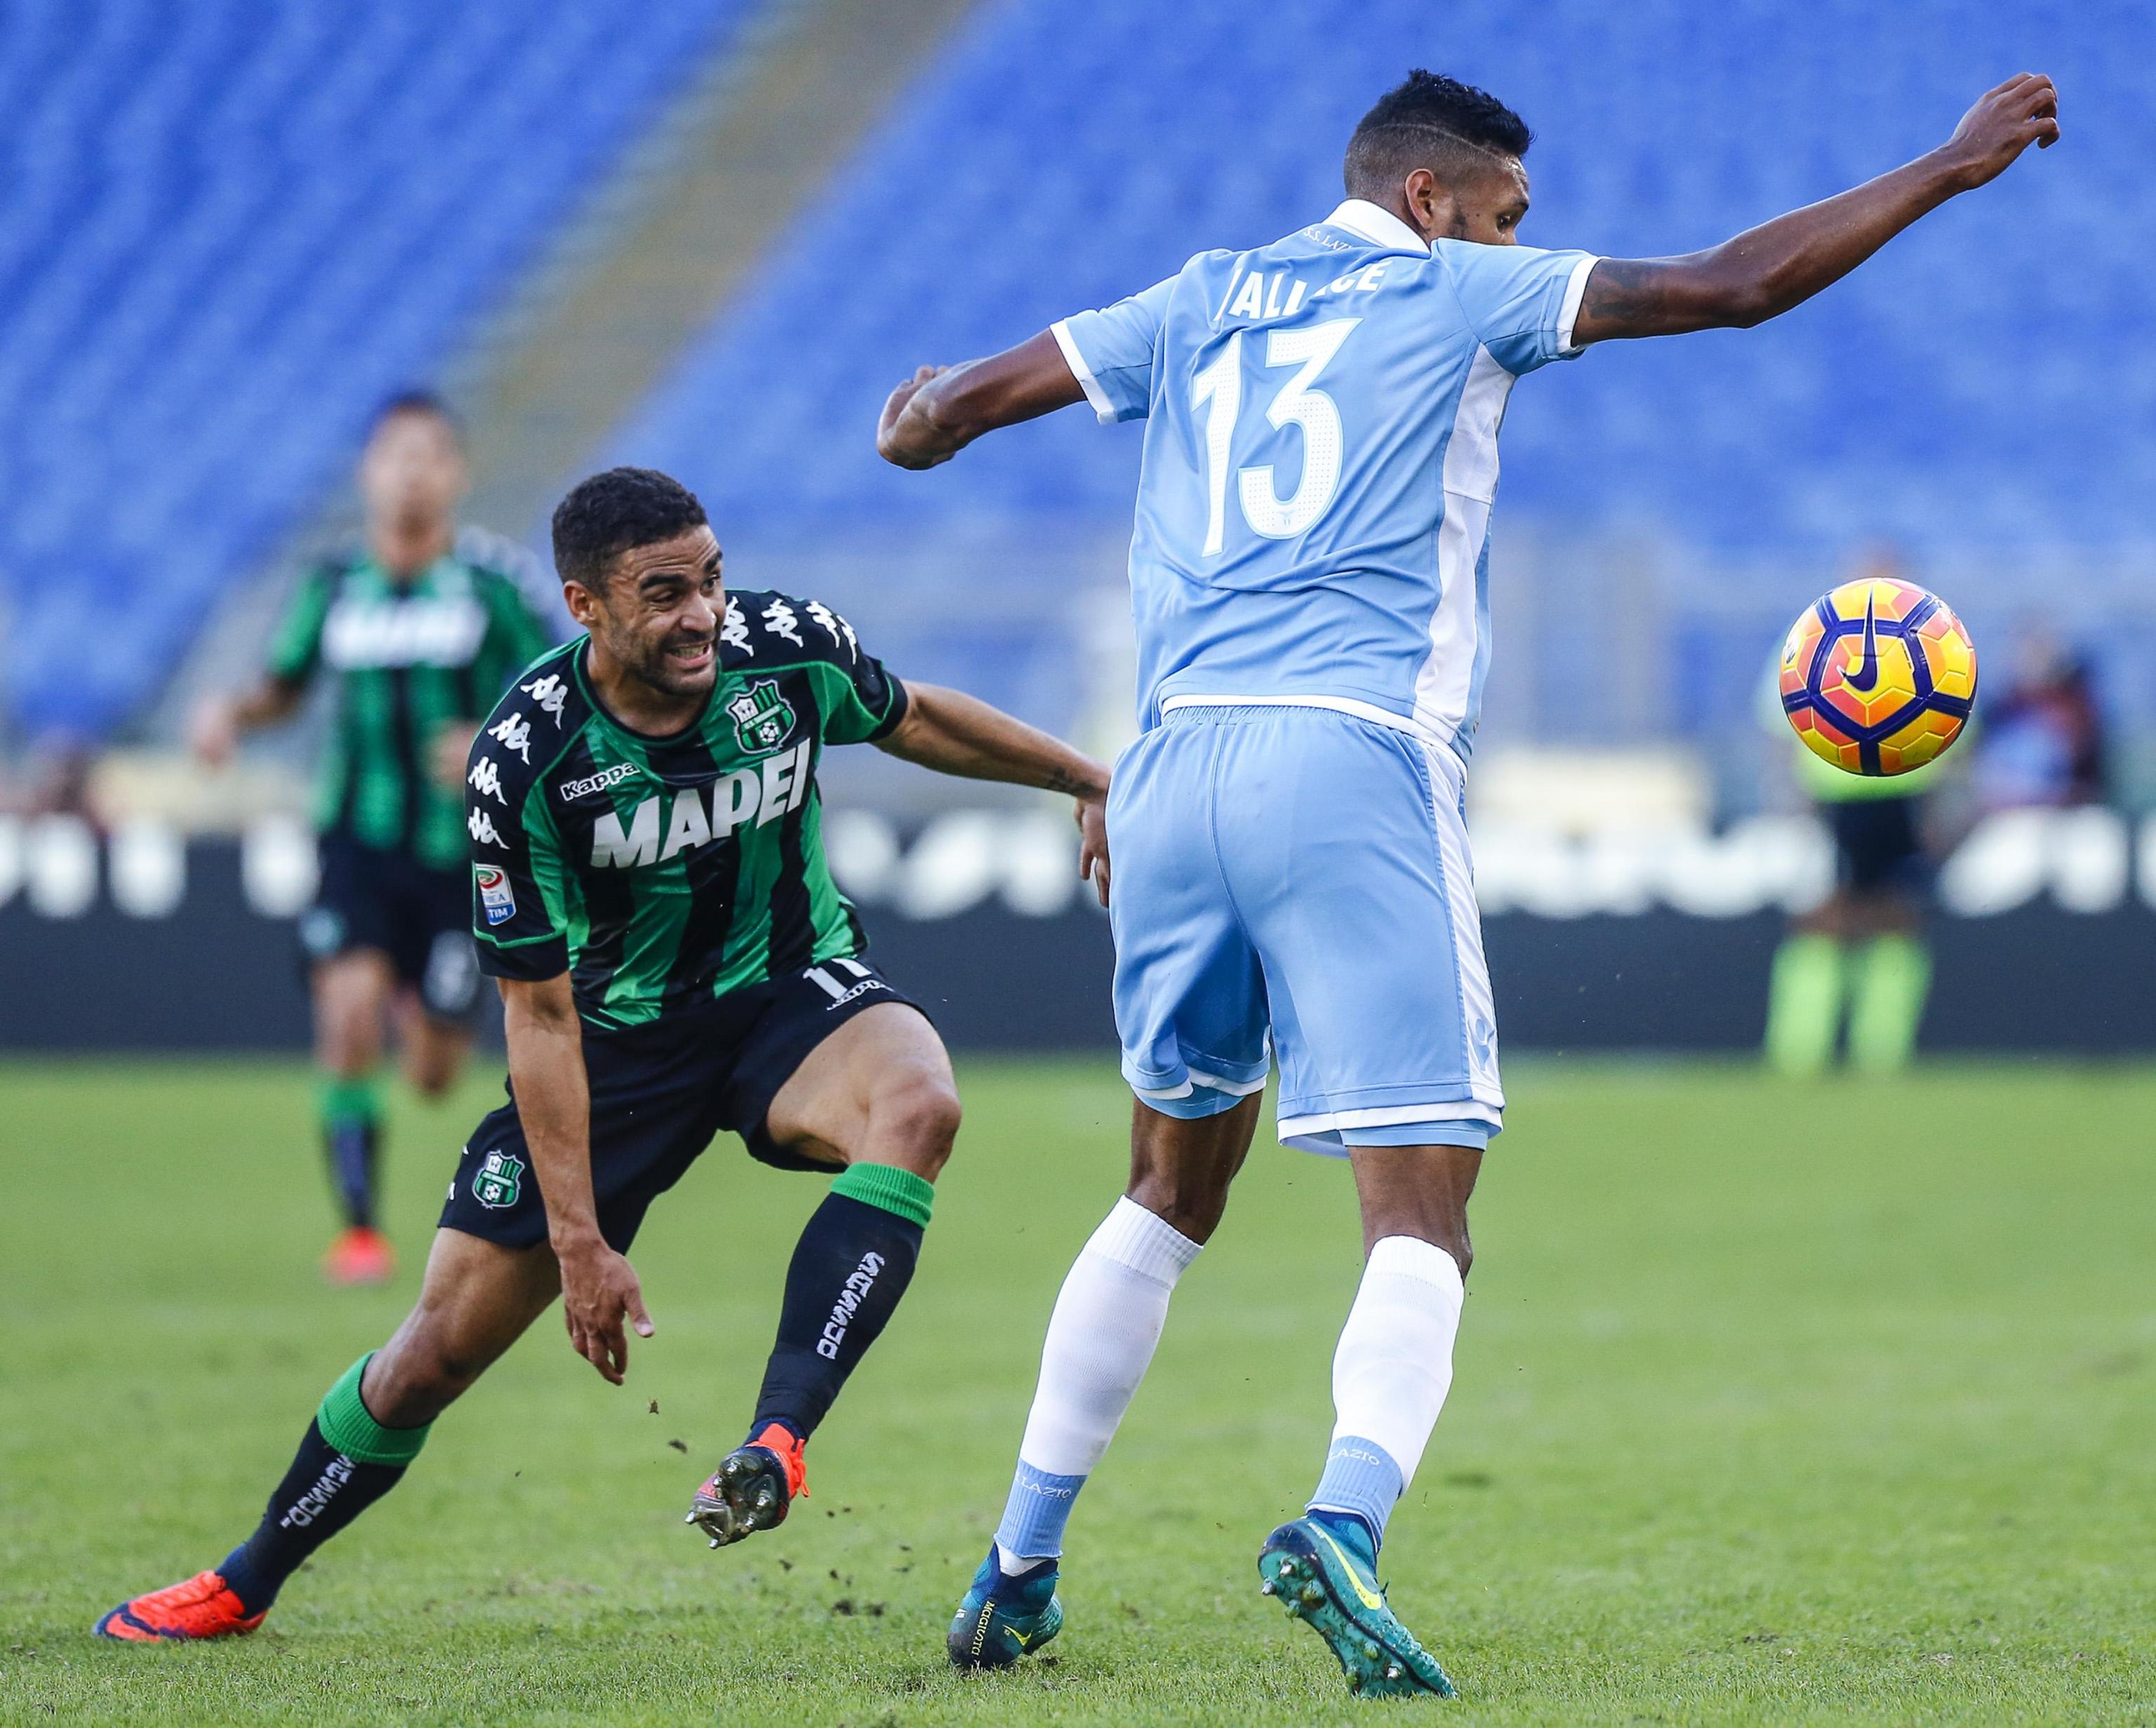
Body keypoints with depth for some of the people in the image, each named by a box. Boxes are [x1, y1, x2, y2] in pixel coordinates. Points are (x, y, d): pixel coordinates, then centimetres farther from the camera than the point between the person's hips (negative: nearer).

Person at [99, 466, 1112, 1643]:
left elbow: (913, 721, 8)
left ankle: (777, 1442, -43)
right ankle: (243, 1585, 25)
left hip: (790, 992, 1)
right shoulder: (523, 761, -24)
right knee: (442, 1347, 1)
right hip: (620, 1034, -1)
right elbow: (539, 1014, -18)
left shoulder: (789, 649, -17)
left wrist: (1088, 779, 11)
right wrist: (578, 1240, -19)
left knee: (916, 1106, -36)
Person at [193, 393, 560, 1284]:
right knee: (348, 1011, -22)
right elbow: (284, 687, 16)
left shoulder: (493, 582, -7)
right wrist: (231, 712, -5)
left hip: (457, 849, -1)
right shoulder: (335, 584, 1)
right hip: (357, 841, 1)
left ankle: (419, 1006, 45)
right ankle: (360, 1228, -12)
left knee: (433, 1077, 5)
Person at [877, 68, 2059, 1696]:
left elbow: (931, 419, 21)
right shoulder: (1456, 297, 8)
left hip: (1175, 763, 5)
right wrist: (1951, 168, 11)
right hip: (1351, 762, -5)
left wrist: (927, 404, 45)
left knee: (1174, 1187, 22)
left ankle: (1018, 1569, 24)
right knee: (1422, 1210, -8)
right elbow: (1730, 285, 4)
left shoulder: (1198, 307, 20)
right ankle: (1348, 1513, -35)